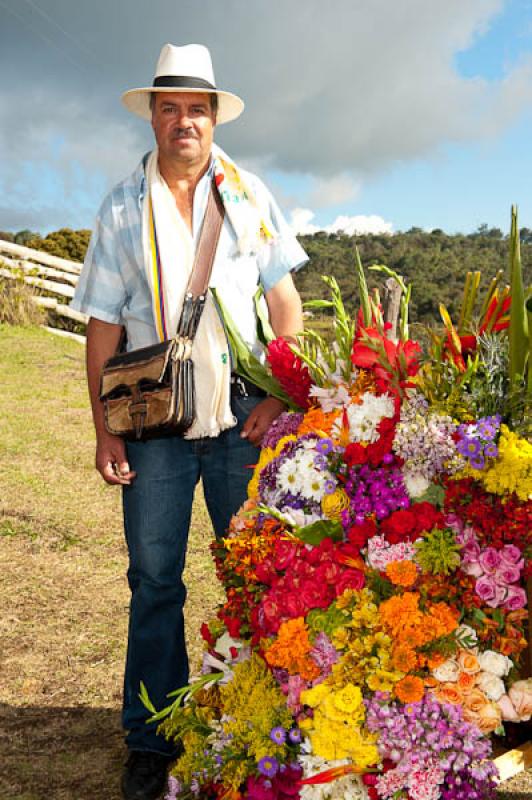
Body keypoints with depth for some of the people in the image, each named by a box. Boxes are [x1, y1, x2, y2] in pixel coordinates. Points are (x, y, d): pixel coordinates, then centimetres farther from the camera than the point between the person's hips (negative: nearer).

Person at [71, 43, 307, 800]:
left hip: (243, 417, 0)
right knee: (154, 580, 6)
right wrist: (105, 429, -2)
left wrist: (279, 397, -6)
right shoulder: (123, 207, 7)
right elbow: (103, 325, 4)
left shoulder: (249, 194, 7)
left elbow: (285, 300, 4)